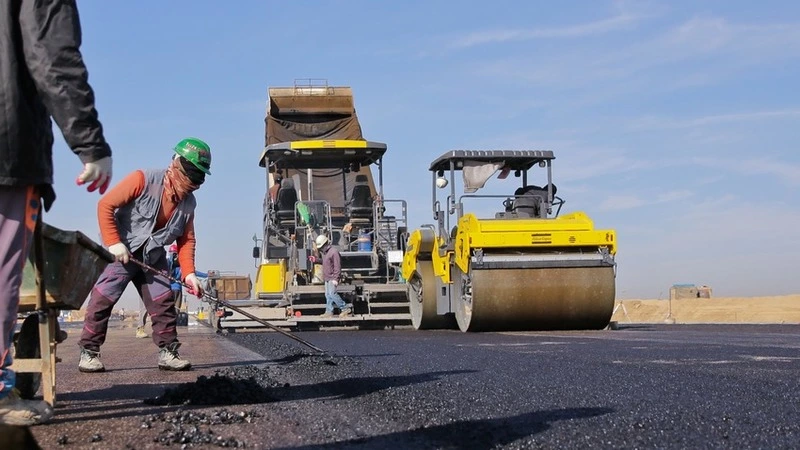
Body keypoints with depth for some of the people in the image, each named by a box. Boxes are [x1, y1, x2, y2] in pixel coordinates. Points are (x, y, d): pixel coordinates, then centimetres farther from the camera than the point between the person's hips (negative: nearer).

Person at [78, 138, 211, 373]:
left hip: (153, 257, 6)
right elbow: (105, 205, -19)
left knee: (163, 302, 0)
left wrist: (188, 272, -5)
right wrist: (113, 243, -22)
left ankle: (168, 353, 7)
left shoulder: (188, 203, 0)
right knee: (102, 299, -9)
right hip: (121, 251, -6)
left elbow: (186, 239, 7)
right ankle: (88, 352, -2)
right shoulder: (143, 180, -20)